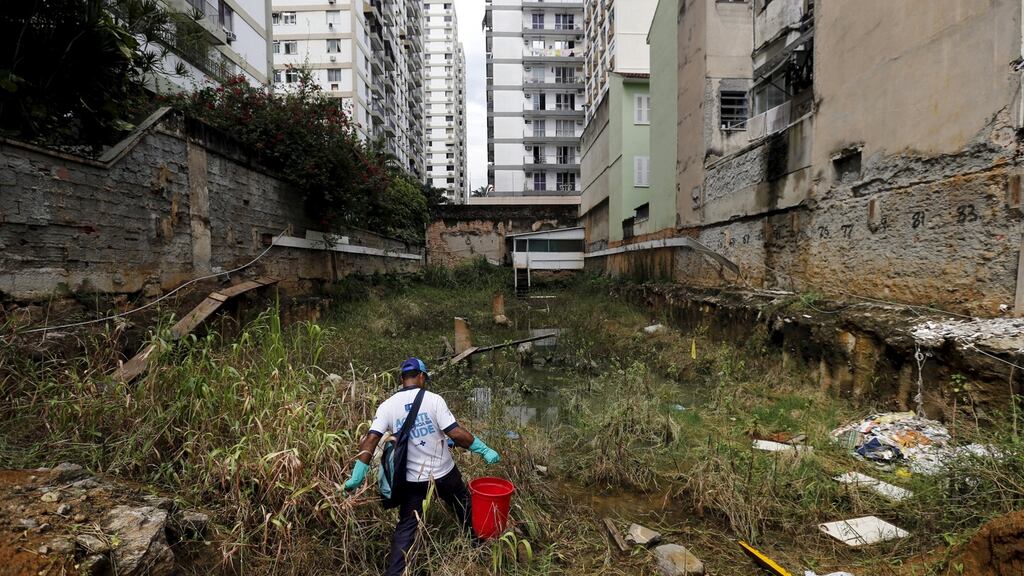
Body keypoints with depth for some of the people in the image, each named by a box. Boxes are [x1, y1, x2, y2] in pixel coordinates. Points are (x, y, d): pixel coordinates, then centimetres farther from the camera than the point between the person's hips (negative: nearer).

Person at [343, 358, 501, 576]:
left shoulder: (387, 406, -6)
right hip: (444, 473, -1)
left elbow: (370, 440, -13)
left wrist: (357, 476, -8)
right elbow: (456, 433, -20)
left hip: (413, 479, 1)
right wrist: (484, 450, -12)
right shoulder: (433, 399, -15)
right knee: (466, 510, 24)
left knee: (406, 528, 15)